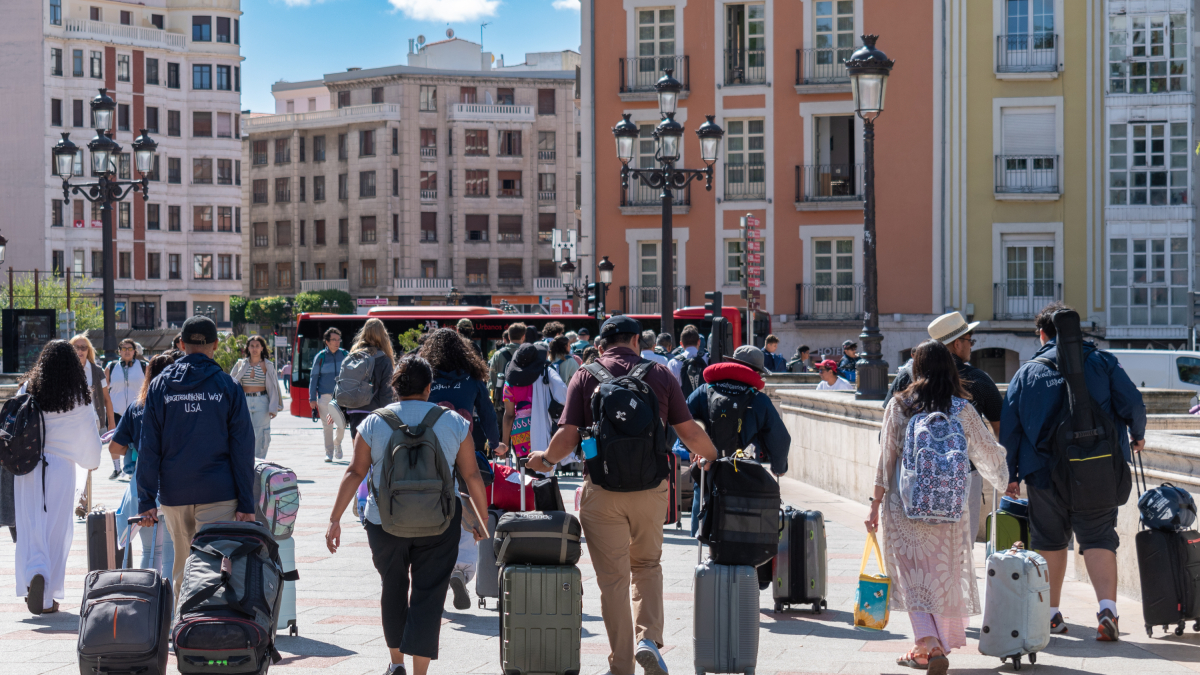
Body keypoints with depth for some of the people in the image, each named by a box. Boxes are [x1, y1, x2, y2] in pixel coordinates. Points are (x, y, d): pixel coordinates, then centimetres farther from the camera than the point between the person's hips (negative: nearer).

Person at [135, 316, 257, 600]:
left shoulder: (159, 386, 5)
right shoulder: (227, 387, -1)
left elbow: (148, 448, 2)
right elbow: (242, 449, -3)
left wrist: (146, 501, 3)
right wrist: (246, 504, -1)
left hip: (173, 493, 3)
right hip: (218, 493, -3)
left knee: (182, 563, 14)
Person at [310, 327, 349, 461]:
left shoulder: (345, 355, 4)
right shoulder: (320, 357, 0)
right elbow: (313, 378, 4)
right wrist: (312, 398, 0)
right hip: (325, 396, -1)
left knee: (342, 424, -5)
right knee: (327, 426, 0)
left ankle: (337, 442, 26)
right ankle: (329, 453, 12)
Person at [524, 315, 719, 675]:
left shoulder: (585, 376, 1)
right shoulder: (659, 374, 4)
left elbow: (568, 435, -6)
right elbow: (689, 431, 4)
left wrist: (546, 459, 15)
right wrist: (715, 457, 23)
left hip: (602, 489, -1)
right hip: (651, 486, 1)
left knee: (613, 577, 6)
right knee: (647, 564, 22)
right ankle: (649, 638, 3)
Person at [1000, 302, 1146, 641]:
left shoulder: (1027, 372, 5)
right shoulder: (1102, 362, 2)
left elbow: (1009, 426, 4)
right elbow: (1133, 403, -5)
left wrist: (1010, 474, 11)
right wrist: (1136, 436, 16)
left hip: (1044, 472, 1)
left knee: (1050, 541, 13)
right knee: (1098, 538, 1)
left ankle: (1051, 613, 19)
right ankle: (1107, 607, -18)